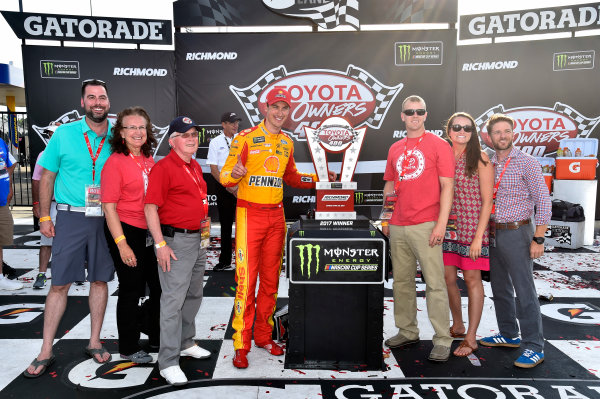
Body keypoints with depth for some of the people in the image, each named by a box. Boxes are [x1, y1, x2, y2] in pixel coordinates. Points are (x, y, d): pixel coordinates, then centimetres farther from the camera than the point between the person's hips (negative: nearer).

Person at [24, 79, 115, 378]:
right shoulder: (64, 134, 1)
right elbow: (47, 177, 4)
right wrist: (44, 216, -1)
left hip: (106, 218, 1)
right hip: (71, 217, -1)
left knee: (100, 280, 9)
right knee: (59, 284, 2)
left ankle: (94, 342, 24)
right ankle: (46, 352, 15)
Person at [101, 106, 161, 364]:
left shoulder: (149, 160, 9)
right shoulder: (115, 162, -10)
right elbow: (109, 206, -13)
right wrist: (122, 244, -17)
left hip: (151, 232, 7)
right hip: (126, 231, -6)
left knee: (160, 286, 14)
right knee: (131, 290, 5)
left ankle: (157, 337, 34)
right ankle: (128, 348, 24)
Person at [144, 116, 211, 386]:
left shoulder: (195, 167, 15)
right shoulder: (163, 168, -12)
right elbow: (150, 208, -16)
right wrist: (160, 244, -21)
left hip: (196, 239, 9)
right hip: (175, 241, -9)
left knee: (194, 295, 18)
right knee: (173, 300, -6)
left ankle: (186, 344, 35)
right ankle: (168, 362, 3)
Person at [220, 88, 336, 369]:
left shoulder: (287, 143, 13)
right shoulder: (246, 138, -4)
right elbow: (225, 176, -7)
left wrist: (319, 179, 15)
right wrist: (234, 173, -29)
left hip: (276, 214, 6)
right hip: (250, 213, -5)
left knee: (271, 279, 11)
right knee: (246, 280, -6)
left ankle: (264, 335, 25)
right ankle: (241, 345, 5)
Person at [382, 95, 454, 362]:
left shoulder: (438, 145, 0)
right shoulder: (395, 149, 16)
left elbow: (447, 186, -5)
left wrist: (441, 224, -13)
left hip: (426, 225, -5)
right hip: (397, 227, 6)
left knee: (435, 282, -4)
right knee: (401, 281, 11)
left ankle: (442, 340, 7)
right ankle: (407, 332, 25)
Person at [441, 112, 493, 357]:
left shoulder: (480, 159, -6)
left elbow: (487, 201, -9)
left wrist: (478, 236, -15)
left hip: (472, 226, -5)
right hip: (448, 225, 5)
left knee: (472, 279, 3)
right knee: (448, 277, 10)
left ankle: (471, 338, 15)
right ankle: (457, 326, 31)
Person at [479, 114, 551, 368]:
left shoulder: (526, 163, -6)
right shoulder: (488, 165, 10)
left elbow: (543, 201, -9)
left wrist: (538, 239, -13)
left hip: (517, 233, -6)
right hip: (493, 233, 6)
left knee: (524, 291, -5)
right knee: (500, 288, 15)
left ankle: (534, 347, 5)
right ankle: (509, 335, 30)